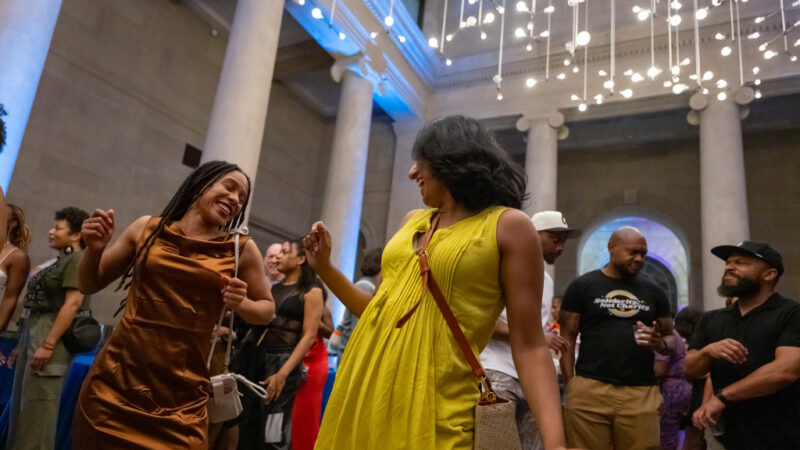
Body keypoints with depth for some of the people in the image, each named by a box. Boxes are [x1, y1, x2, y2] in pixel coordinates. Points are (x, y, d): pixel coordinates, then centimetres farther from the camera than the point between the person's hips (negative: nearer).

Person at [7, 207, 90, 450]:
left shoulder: (78, 260, -11)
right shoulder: (62, 260, 18)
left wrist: (48, 344, -23)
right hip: (34, 331, 10)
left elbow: (73, 304, -20)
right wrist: (26, 342, 17)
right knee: (23, 401, 14)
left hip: (51, 334, -10)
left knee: (37, 403, -6)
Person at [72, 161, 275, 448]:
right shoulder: (148, 229, 3)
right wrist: (94, 250, -6)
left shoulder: (242, 249, 0)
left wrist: (241, 304, -11)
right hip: (114, 383, 1)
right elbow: (90, 285, 13)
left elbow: (266, 309, 9)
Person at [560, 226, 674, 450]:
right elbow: (567, 338, 3)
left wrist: (660, 343, -6)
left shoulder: (653, 291, 15)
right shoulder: (582, 286, 5)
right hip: (590, 391, -2)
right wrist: (570, 385, -7)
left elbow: (670, 337, 19)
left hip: (642, 394, 3)